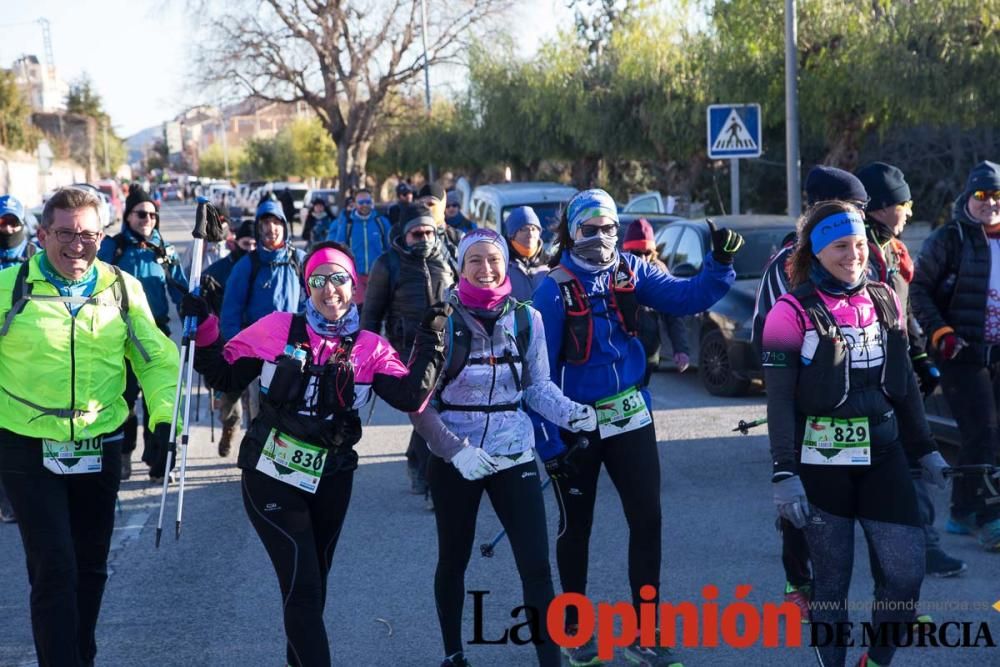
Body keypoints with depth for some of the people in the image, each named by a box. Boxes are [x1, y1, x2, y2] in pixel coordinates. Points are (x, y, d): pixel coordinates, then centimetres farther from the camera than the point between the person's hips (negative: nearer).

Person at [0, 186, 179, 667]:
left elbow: (156, 358, 6)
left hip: (99, 449, 3)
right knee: (54, 570, -9)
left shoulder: (124, 289, 0)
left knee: (91, 568, 17)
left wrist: (164, 419, -6)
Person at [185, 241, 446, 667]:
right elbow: (225, 376, 2)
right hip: (272, 476, -3)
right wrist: (203, 329, -9)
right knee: (304, 586, -11)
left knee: (312, 584, 19)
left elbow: (411, 397, -13)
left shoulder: (370, 348, 0)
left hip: (331, 482, 3)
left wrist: (430, 342, -15)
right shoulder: (278, 329, -3)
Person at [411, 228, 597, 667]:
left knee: (536, 566, -7)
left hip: (514, 455, 1)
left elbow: (537, 387, 6)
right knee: (453, 561, 15)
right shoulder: (442, 319, -11)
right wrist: (455, 449, -19)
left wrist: (572, 413, -13)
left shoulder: (526, 318, -2)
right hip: (453, 459, -1)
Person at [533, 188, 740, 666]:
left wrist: (720, 263, -26)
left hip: (630, 417, 4)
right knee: (576, 526, 11)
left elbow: (687, 298, -9)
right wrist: (548, 444, -16)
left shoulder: (630, 272, -2)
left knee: (647, 521, 3)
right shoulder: (556, 288, -15)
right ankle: (574, 628, 28)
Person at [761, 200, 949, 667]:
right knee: (832, 580, 4)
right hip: (821, 461, -4)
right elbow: (780, 400, -10)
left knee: (907, 571, 0)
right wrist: (784, 475, -15)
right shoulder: (794, 312, -9)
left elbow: (905, 382, 16)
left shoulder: (884, 301, 7)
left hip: (882, 454, 5)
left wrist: (924, 449, 17)